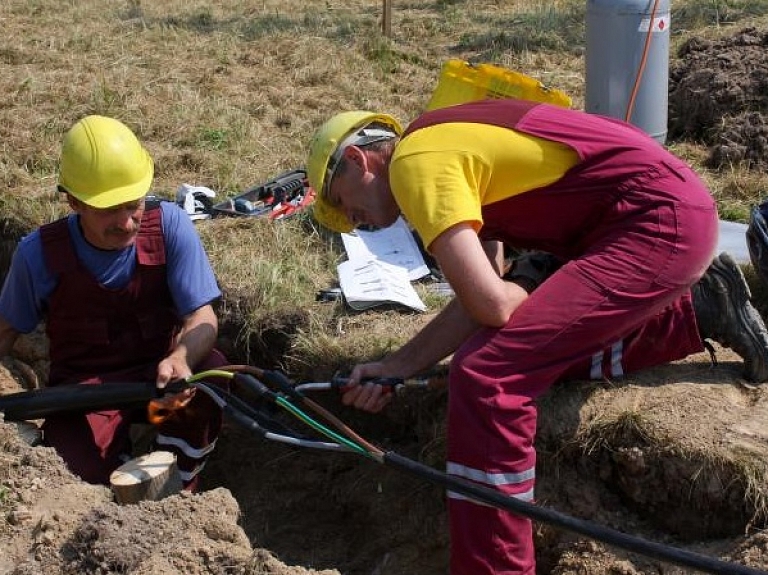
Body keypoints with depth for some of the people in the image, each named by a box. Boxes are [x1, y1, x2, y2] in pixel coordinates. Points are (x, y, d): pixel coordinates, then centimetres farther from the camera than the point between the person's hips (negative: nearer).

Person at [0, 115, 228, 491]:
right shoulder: (40, 254, -15)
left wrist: (180, 359, -40)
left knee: (210, 369, -32)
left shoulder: (169, 225, -17)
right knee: (89, 475, -29)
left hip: (159, 374, 1)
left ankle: (178, 495, -7)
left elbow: (201, 318, -18)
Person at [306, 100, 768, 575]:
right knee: (543, 350, 23)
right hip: (675, 210, 10)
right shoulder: (445, 145, 18)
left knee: (485, 377, -16)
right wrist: (394, 367, 11)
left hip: (658, 219, -10)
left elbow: (489, 305, -20)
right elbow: (481, 302, 16)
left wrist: (531, 300, 1)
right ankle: (699, 310, 24)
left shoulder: (414, 161, -11)